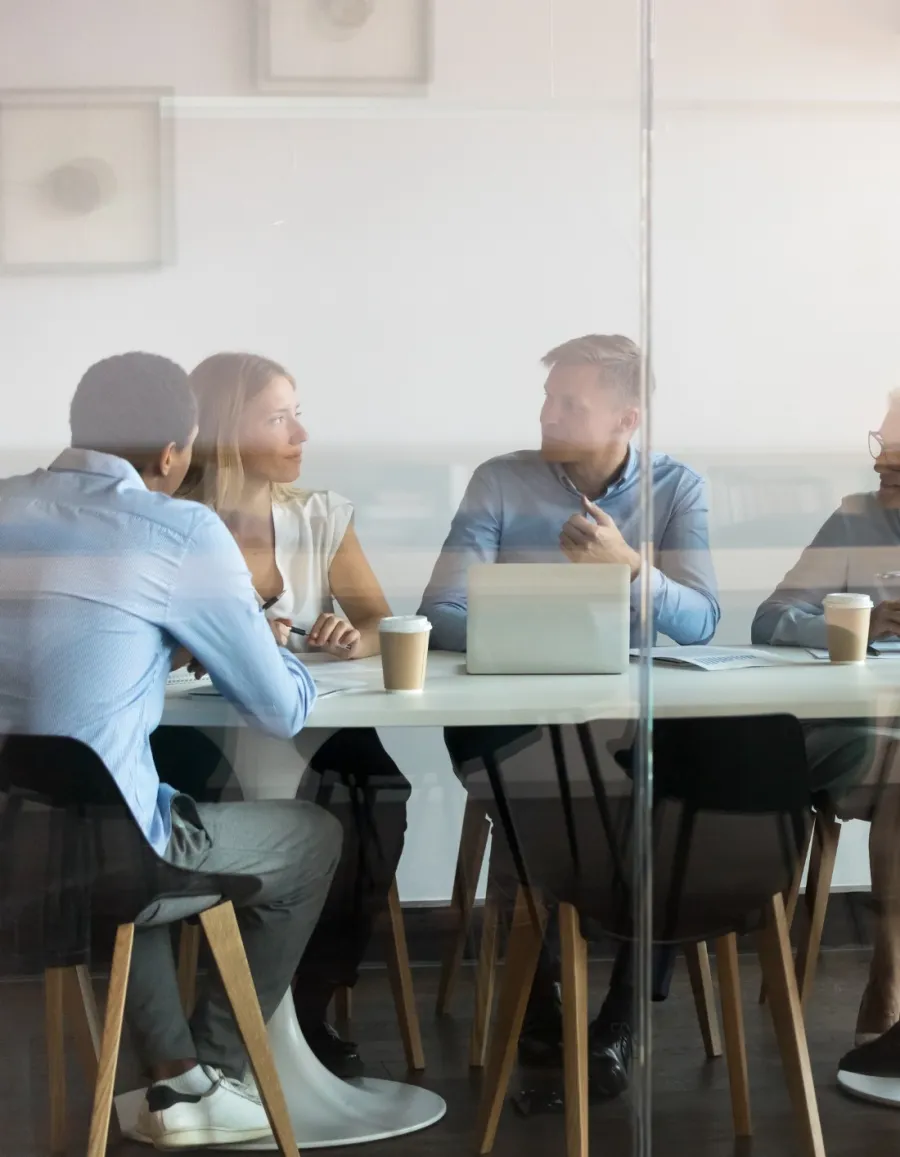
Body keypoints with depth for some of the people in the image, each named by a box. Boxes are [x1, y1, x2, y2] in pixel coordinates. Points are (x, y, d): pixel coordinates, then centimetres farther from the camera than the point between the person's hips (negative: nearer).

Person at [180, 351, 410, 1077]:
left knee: (379, 793, -27)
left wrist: (355, 640, -17)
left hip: (313, 734, 4)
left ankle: (311, 1002, -10)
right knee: (316, 806, -32)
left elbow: (382, 622, 6)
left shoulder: (322, 515, 10)